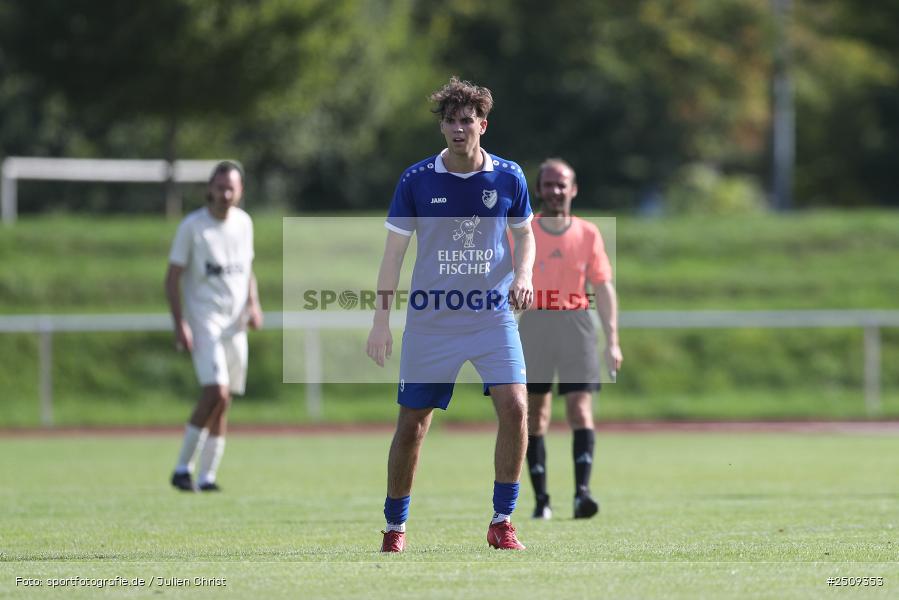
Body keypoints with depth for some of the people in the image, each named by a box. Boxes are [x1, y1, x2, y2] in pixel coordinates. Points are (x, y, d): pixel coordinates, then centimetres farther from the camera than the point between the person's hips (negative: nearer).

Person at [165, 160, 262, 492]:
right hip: (203, 319, -6)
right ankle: (182, 469, -12)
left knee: (222, 404, 5)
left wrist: (253, 305, 2)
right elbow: (172, 278, -7)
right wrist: (179, 324, -16)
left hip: (235, 323, 6)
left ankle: (206, 477, 12)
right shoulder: (192, 226, -8)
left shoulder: (243, 223, 9)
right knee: (215, 391, -20)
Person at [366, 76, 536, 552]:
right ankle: (395, 526, 20)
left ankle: (502, 522, -4)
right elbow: (394, 250, 2)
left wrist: (523, 275, -7)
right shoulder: (416, 180, -3)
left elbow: (524, 235, 14)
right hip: (430, 319, 0)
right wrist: (381, 319, -2)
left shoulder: (508, 177, 0)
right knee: (412, 423, 3)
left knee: (514, 407, -17)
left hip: (494, 315, 0)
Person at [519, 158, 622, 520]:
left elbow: (604, 289, 7)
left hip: (576, 323, 0)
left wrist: (612, 341, 1)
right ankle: (541, 498, 8)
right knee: (535, 414, 3)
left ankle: (582, 492, -20)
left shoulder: (588, 235, 5)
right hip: (534, 324, 0)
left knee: (581, 409, -12)